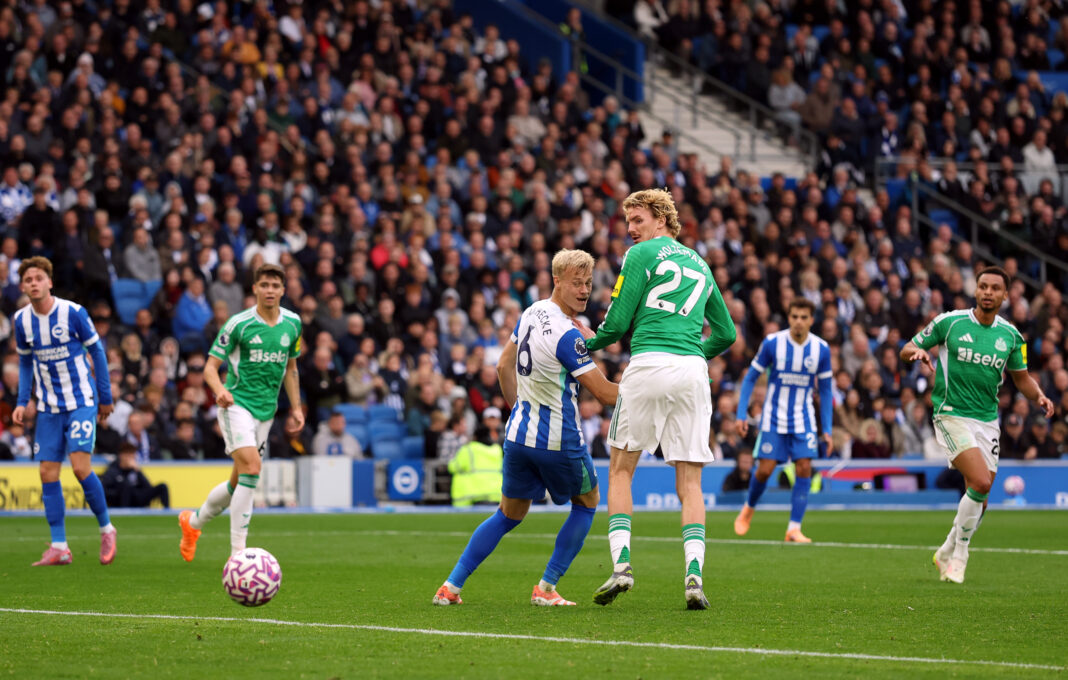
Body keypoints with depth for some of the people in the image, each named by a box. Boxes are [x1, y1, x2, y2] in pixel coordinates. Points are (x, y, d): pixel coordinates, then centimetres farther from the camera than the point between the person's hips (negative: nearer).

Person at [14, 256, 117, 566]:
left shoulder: (73, 313, -13)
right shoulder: (22, 320, 0)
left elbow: (96, 351, -2)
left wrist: (105, 397, 2)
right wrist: (22, 402, 4)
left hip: (81, 402, -4)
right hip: (48, 408, 4)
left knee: (80, 467, -16)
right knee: (48, 473, -2)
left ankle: (106, 529, 6)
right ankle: (59, 547, 4)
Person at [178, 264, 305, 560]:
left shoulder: (292, 324, 7)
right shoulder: (239, 323, -9)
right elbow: (211, 366, -7)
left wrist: (296, 408, 15)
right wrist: (220, 390, -27)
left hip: (266, 410, 6)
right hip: (237, 403, -6)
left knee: (240, 481, 9)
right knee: (251, 466, -23)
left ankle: (193, 522, 35)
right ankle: (238, 551, -20)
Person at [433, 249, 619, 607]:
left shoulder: (532, 313, 4)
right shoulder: (567, 335, -21)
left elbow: (504, 366, 16)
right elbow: (603, 392, -18)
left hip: (519, 433, 7)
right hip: (558, 440, -7)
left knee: (509, 514, 19)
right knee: (587, 503, 18)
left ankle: (450, 587, 12)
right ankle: (546, 588, 13)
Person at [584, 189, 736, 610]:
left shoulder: (640, 255, 4)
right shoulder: (699, 264, 22)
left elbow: (617, 323, 1)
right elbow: (726, 333, 26)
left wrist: (587, 346, 19)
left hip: (649, 366, -4)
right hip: (693, 370, 4)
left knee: (621, 469, 8)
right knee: (689, 482, 4)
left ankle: (621, 564, -5)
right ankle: (694, 574, -12)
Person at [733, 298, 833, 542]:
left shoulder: (821, 349, -4)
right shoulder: (772, 343, -10)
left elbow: (825, 391, 5)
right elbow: (750, 378, -1)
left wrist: (827, 430, 2)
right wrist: (741, 415, -8)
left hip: (803, 421, 2)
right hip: (773, 419, -2)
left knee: (804, 468, -12)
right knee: (765, 469, -5)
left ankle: (794, 529, -8)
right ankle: (748, 509, 26)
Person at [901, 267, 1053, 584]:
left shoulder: (1010, 335, 6)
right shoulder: (949, 322, -4)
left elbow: (1021, 377, 18)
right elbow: (907, 349, 4)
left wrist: (1039, 396, -2)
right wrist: (917, 351, -20)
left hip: (988, 420, 5)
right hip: (952, 415, -5)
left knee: (979, 498, 5)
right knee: (980, 482, -22)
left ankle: (947, 555, 28)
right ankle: (959, 555, -5)